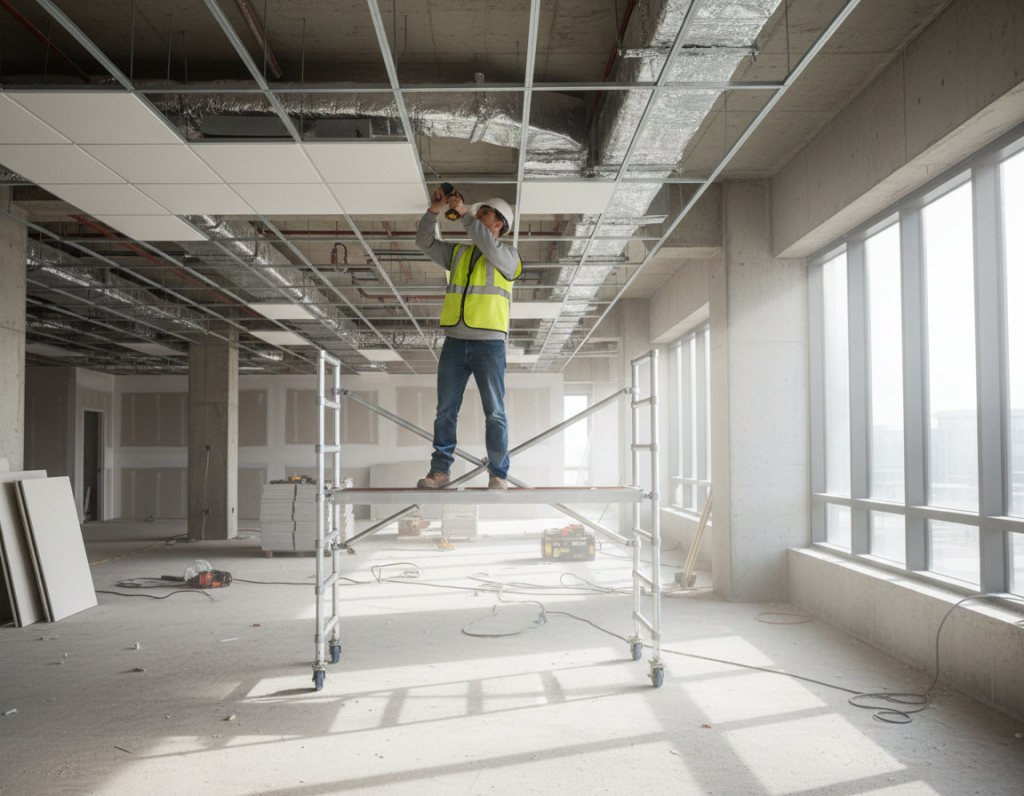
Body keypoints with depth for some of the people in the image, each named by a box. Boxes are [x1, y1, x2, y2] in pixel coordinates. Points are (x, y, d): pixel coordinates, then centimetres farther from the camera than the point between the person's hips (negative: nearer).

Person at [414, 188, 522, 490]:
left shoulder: (508, 256, 4)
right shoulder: (458, 253, 19)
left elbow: (489, 247, -18)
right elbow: (424, 242, 14)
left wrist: (464, 212, -14)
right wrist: (434, 210, 1)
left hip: (489, 343, -4)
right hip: (454, 342, 4)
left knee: (494, 412, -2)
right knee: (445, 410, 2)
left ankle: (498, 475, 6)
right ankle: (440, 471, 8)